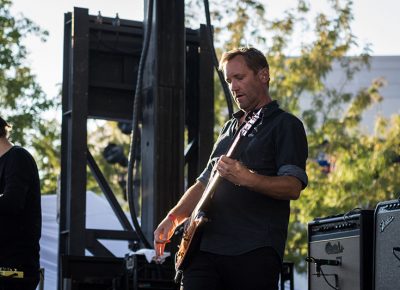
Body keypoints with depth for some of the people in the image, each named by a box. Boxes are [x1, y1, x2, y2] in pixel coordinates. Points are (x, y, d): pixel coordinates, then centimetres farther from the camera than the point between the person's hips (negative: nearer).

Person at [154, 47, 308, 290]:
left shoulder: (285, 125, 2)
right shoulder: (230, 128, 25)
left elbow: (294, 187, -10)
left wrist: (246, 178, -26)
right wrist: (173, 218, 11)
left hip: (255, 253, -6)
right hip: (205, 247, 6)